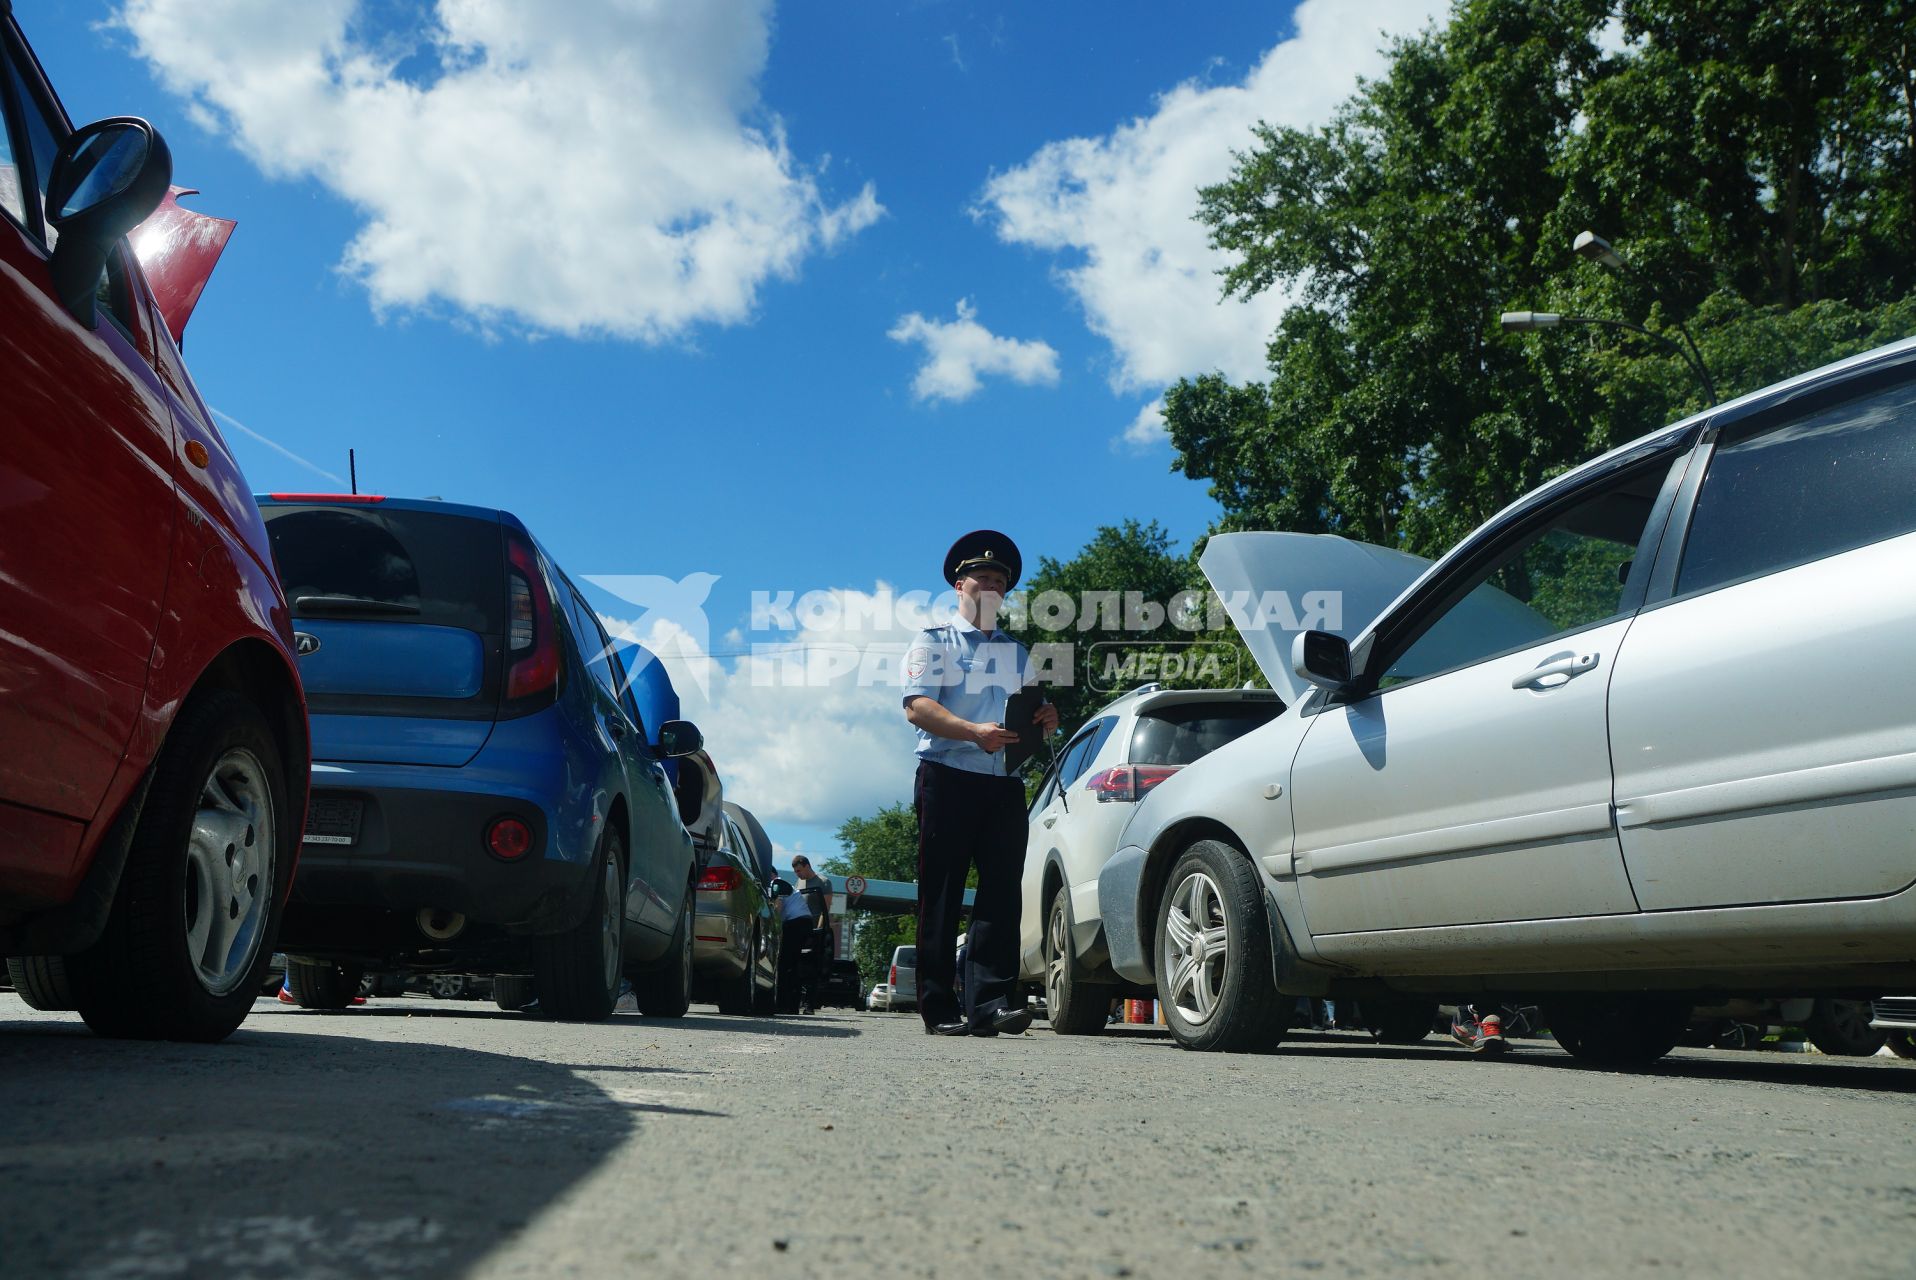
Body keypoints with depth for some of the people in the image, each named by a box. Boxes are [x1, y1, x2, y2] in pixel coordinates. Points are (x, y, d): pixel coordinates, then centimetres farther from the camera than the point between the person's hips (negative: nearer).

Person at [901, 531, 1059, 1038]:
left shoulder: (1017, 653, 25)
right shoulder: (933, 642, 10)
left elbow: (1033, 718, 22)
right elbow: (917, 707, -6)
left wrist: (1044, 720, -4)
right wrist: (976, 733, -20)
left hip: (1005, 784, 4)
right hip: (947, 777, -4)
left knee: (1002, 894, -6)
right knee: (941, 896, -3)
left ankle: (991, 1003, -8)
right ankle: (941, 1009, 1)